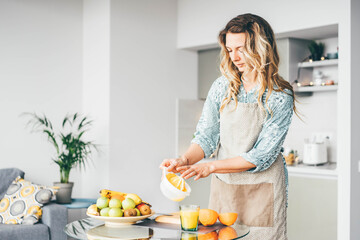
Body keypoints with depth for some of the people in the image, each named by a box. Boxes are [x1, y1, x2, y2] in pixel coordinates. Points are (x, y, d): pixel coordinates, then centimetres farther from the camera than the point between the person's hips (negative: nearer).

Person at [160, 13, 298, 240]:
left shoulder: (281, 97, -11)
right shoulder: (222, 87, 1)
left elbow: (261, 156, -15)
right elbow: (206, 135, 2)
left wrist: (211, 166, -21)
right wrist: (185, 160, -18)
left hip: (262, 190, -3)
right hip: (223, 187, 4)